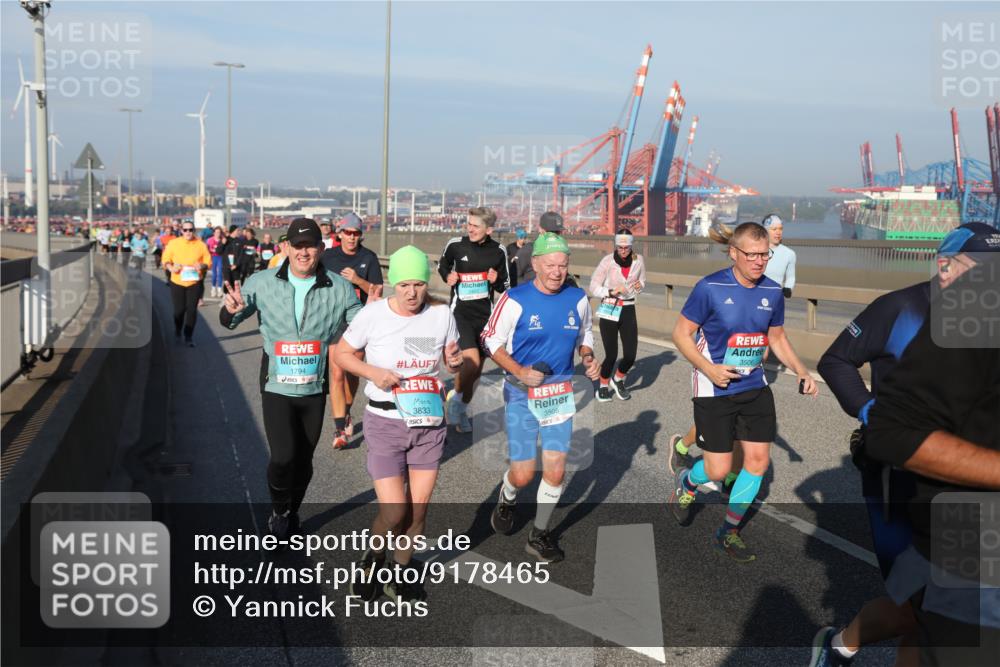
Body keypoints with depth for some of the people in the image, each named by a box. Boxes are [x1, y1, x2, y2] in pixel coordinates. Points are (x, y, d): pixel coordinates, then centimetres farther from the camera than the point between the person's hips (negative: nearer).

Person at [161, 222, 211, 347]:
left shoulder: (201, 245, 0)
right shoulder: (173, 243, -1)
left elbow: (208, 261, 2)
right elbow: (166, 259, 4)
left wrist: (202, 266, -19)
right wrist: (171, 267, -16)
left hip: (195, 282, 0)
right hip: (177, 282, 0)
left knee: (192, 309, -1)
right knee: (179, 309, 3)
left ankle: (189, 337, 11)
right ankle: (177, 332, 30)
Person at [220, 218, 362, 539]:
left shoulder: (339, 289, -6)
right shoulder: (263, 282, -6)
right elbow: (228, 321, -3)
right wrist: (232, 309, -26)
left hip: (315, 388, 2)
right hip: (276, 385, -1)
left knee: (303, 459, 15)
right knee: (283, 457, -10)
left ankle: (291, 513, 41)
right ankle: (279, 510, 21)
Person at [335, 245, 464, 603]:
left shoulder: (442, 315, -2)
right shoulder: (373, 314, -10)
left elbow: (453, 361, 12)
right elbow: (342, 353, 1)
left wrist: (456, 361, -12)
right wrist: (372, 372, -17)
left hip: (429, 422, 3)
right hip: (385, 422, -3)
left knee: (418, 507, 7)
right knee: (394, 512, -7)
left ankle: (400, 572, 33)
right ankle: (372, 560, 26)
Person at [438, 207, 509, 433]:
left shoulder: (498, 251, -1)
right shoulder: (455, 245, -6)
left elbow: (505, 286, 9)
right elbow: (442, 265, 15)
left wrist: (496, 281, -12)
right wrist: (447, 276, -5)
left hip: (485, 314, 3)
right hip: (461, 312, -3)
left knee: (477, 370, 9)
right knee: (472, 362, -21)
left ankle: (461, 412, 28)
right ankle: (456, 398, 5)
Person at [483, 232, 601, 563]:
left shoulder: (578, 299, 0)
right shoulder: (516, 299, -12)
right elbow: (491, 339, -4)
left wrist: (589, 359, -3)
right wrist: (519, 371, -17)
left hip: (560, 392, 3)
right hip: (521, 393, -3)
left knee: (556, 470, 0)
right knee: (523, 474, -2)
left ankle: (540, 535, 23)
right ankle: (506, 499, 35)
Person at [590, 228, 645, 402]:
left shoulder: (638, 260, -2)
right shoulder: (607, 261, -12)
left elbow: (642, 281, 15)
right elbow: (594, 289, -7)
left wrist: (640, 285, -8)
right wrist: (612, 292, -23)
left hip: (628, 310, 3)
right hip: (609, 311, -3)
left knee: (630, 354, -4)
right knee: (611, 354, -4)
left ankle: (618, 381, 28)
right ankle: (604, 386, 24)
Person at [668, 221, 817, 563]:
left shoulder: (772, 292, 0)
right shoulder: (710, 288, -15)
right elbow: (681, 334, -9)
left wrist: (803, 373, 2)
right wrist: (709, 369, -21)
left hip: (755, 388, 5)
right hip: (715, 391, -5)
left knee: (758, 460, 3)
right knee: (718, 471, -3)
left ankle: (729, 532, 22)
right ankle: (686, 483, 34)